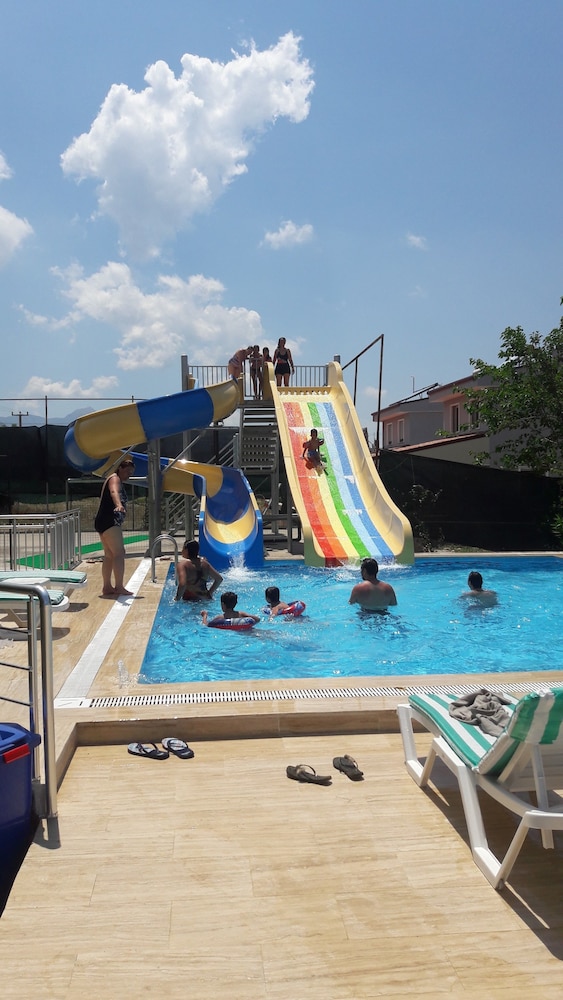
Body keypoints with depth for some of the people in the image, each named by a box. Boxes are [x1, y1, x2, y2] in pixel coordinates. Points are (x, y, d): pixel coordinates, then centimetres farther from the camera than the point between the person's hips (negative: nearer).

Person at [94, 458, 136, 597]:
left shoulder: (116, 480, 24)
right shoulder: (115, 478, -7)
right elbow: (114, 492, -31)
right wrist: (119, 505, -51)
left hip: (103, 522, 11)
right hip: (110, 521, -11)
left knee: (109, 555, 12)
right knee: (119, 553, -14)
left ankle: (107, 587, 15)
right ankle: (119, 587, -19)